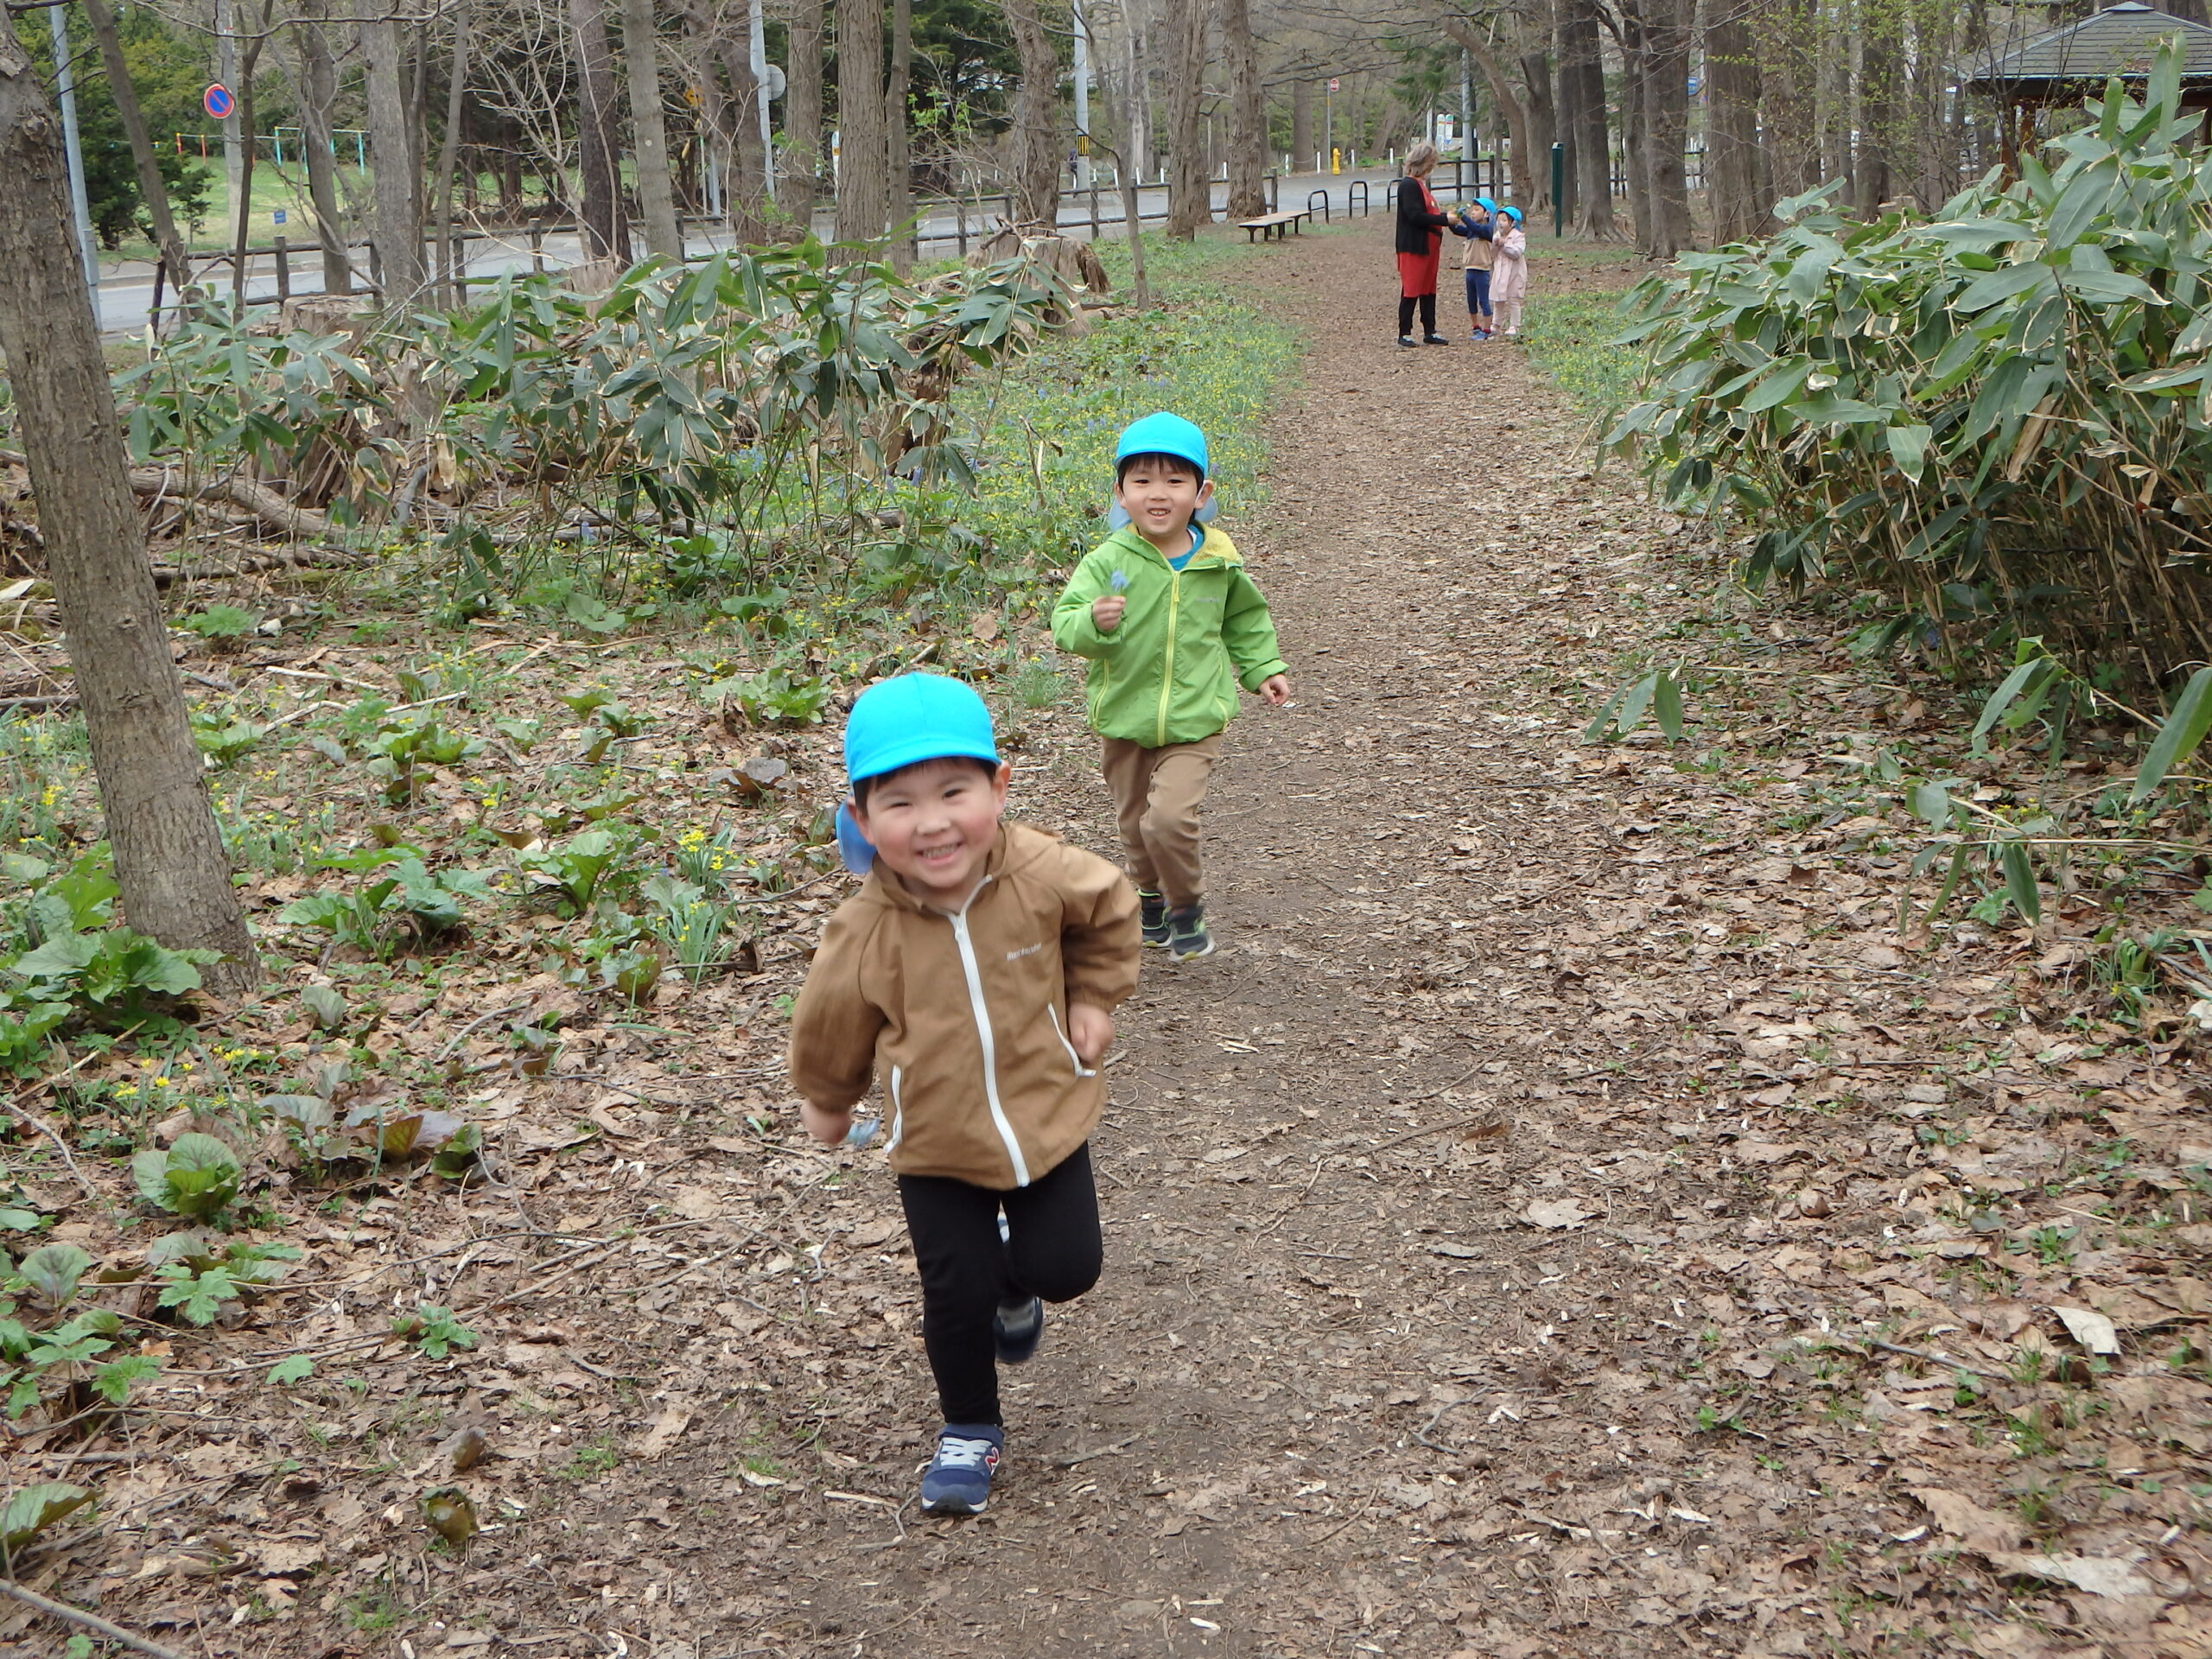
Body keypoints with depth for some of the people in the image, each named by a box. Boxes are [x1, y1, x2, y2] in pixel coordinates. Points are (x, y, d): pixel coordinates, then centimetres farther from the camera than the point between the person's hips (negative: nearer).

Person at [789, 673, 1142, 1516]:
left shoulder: (1043, 876, -20)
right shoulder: (864, 936, -22)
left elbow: (1109, 910, 4)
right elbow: (831, 1027, -2)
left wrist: (1093, 1000, 3)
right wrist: (826, 1098, 13)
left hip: (1048, 1120, 1)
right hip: (936, 1147, -1)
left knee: (1067, 1266, 4)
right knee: (957, 1294, 2)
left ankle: (1014, 1283, 42)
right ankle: (969, 1429, 29)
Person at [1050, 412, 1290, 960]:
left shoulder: (1219, 562, -3)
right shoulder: (1108, 560, -11)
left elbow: (1245, 620, 16)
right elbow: (1064, 622, -18)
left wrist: (1264, 669, 12)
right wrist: (1092, 622, -38)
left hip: (1194, 721, -1)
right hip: (1122, 718, 1)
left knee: (1170, 817, -19)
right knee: (1134, 822, 17)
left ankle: (1187, 904, 8)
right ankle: (1151, 897, 46)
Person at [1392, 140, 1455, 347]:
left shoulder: (1421, 184, 18)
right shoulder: (1409, 185, -14)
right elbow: (1415, 215, -23)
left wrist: (1445, 217, 12)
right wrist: (1444, 219, -21)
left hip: (1429, 246, 10)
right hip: (1413, 247, -10)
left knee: (1429, 290, 11)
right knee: (1411, 290, -6)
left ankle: (1430, 332, 16)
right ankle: (1404, 333, -1)